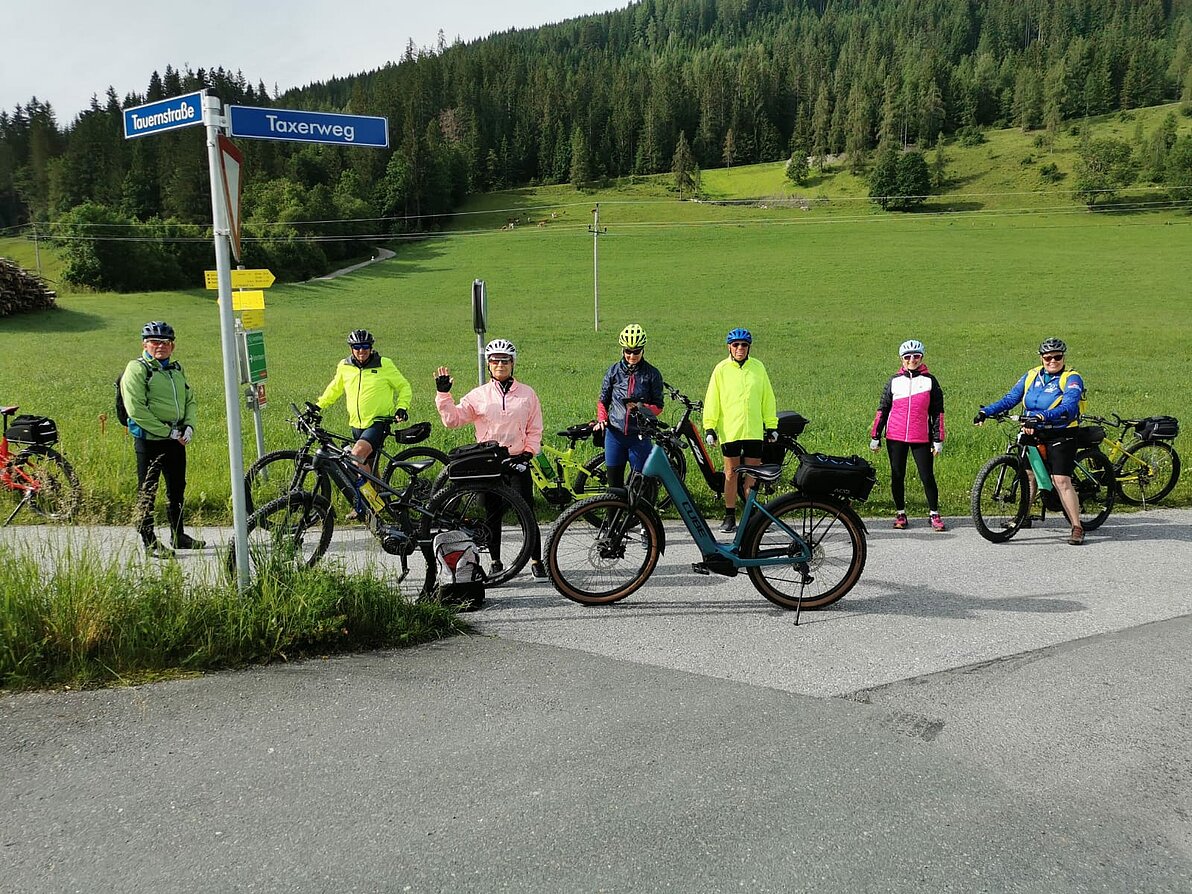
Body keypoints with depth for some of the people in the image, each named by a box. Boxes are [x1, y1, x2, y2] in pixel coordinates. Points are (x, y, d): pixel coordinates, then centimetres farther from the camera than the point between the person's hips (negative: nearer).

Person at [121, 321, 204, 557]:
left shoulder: (176, 369, 14)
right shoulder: (137, 369, -9)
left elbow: (190, 400, 18)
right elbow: (136, 410, -17)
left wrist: (189, 426, 0)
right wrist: (167, 431, -17)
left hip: (176, 440, 8)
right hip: (149, 440, -7)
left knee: (177, 488, 15)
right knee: (147, 492, 0)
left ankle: (178, 536, 27)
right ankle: (150, 542, 6)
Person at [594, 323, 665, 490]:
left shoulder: (652, 374, 0)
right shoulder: (614, 371, 6)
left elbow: (658, 406, 2)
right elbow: (603, 400, 16)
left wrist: (641, 407, -17)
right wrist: (601, 419, -1)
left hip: (639, 436, -2)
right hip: (614, 433, 2)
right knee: (614, 481, 5)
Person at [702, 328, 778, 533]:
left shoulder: (758, 367, 6)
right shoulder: (721, 369, 1)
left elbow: (767, 398, 12)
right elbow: (712, 400, 1)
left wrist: (771, 425, 10)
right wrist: (709, 427, -4)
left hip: (754, 431, 2)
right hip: (729, 430, -1)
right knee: (731, 474, 4)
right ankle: (729, 517, 11)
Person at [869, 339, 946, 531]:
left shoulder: (930, 380, 4)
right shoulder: (894, 381, 7)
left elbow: (937, 412, 5)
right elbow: (882, 410, 9)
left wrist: (938, 440, 1)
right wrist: (875, 436, 6)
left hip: (921, 437, -1)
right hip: (896, 437, 2)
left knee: (927, 476, -2)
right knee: (897, 476, 6)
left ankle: (934, 514, 11)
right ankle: (900, 513, 19)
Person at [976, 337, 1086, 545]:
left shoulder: (1072, 378, -10)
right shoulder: (1031, 376, 5)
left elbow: (1068, 408, -25)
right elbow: (1010, 398, 3)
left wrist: (1042, 416, -41)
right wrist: (986, 411, -11)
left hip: (1060, 436, -5)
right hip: (1034, 434, 6)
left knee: (1061, 480, -12)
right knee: (1028, 473, 12)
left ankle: (1077, 527, -5)